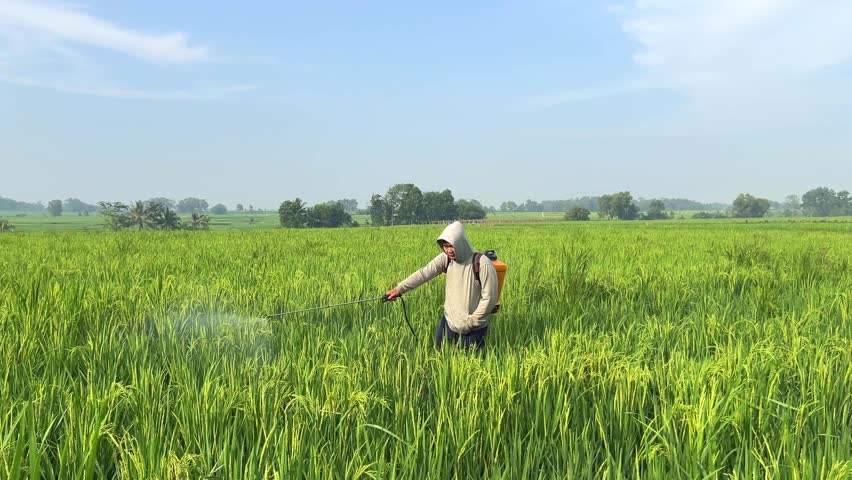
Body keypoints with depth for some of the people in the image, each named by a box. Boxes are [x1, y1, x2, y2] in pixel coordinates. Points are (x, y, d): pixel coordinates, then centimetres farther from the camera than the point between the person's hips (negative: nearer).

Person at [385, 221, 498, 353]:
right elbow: (424, 273, -9)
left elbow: (489, 299, -19)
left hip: (472, 330, -5)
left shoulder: (483, 264, -23)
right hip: (448, 322, 5)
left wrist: (471, 322, -15)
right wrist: (399, 289, -17)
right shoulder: (446, 258, -7)